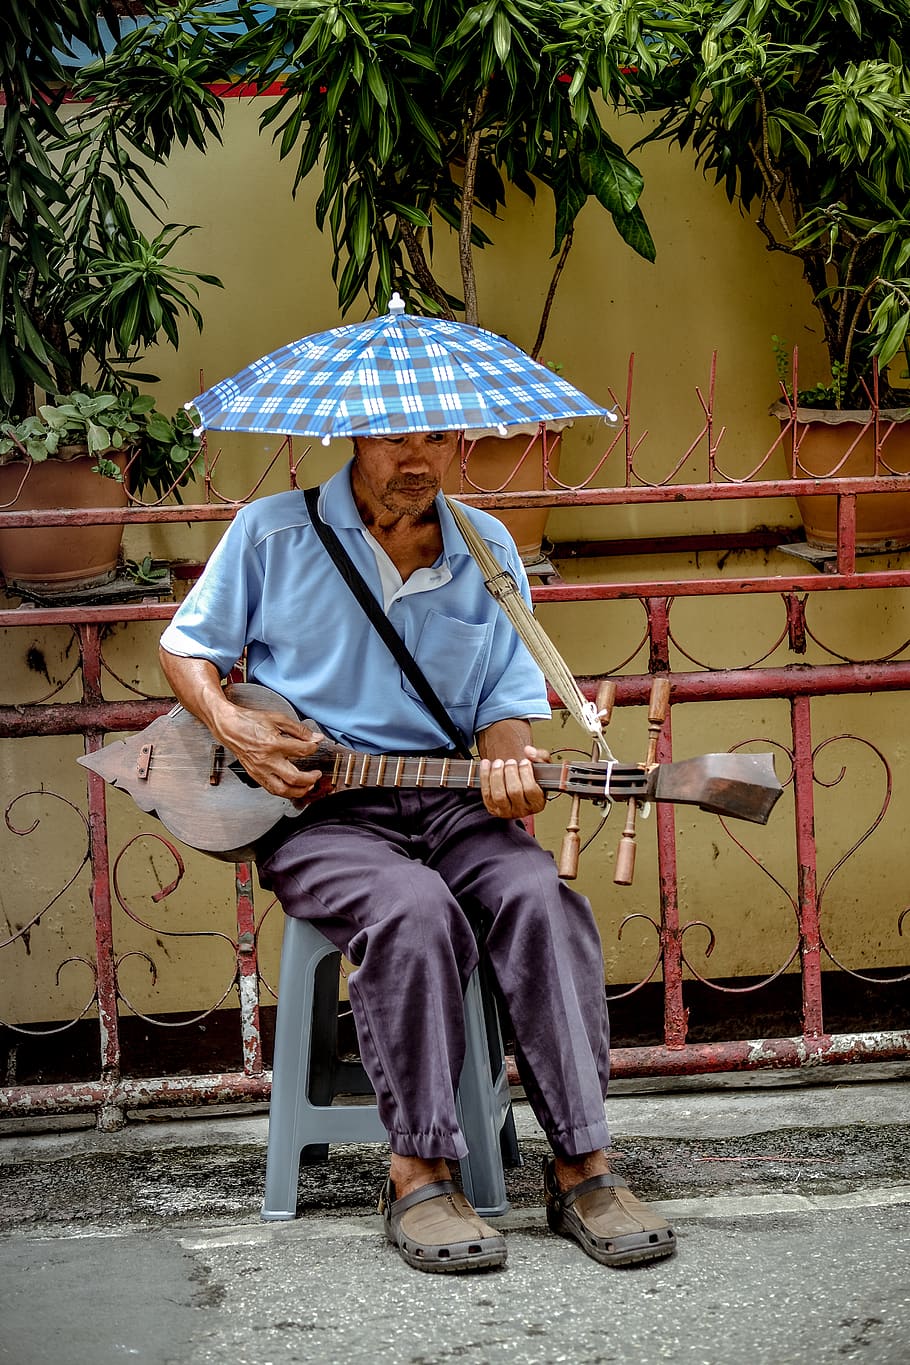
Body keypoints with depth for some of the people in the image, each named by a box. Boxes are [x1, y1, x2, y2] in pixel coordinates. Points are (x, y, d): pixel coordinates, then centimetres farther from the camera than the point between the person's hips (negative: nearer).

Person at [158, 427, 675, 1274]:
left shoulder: (487, 550, 10)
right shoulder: (272, 533, 3)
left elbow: (507, 704, 10)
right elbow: (186, 648, 13)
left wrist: (510, 769, -14)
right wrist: (232, 728, -8)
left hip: (450, 800, 3)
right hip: (312, 809, -3)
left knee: (539, 898, -29)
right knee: (414, 908, -35)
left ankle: (581, 1168, -26)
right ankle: (418, 1176, -29)